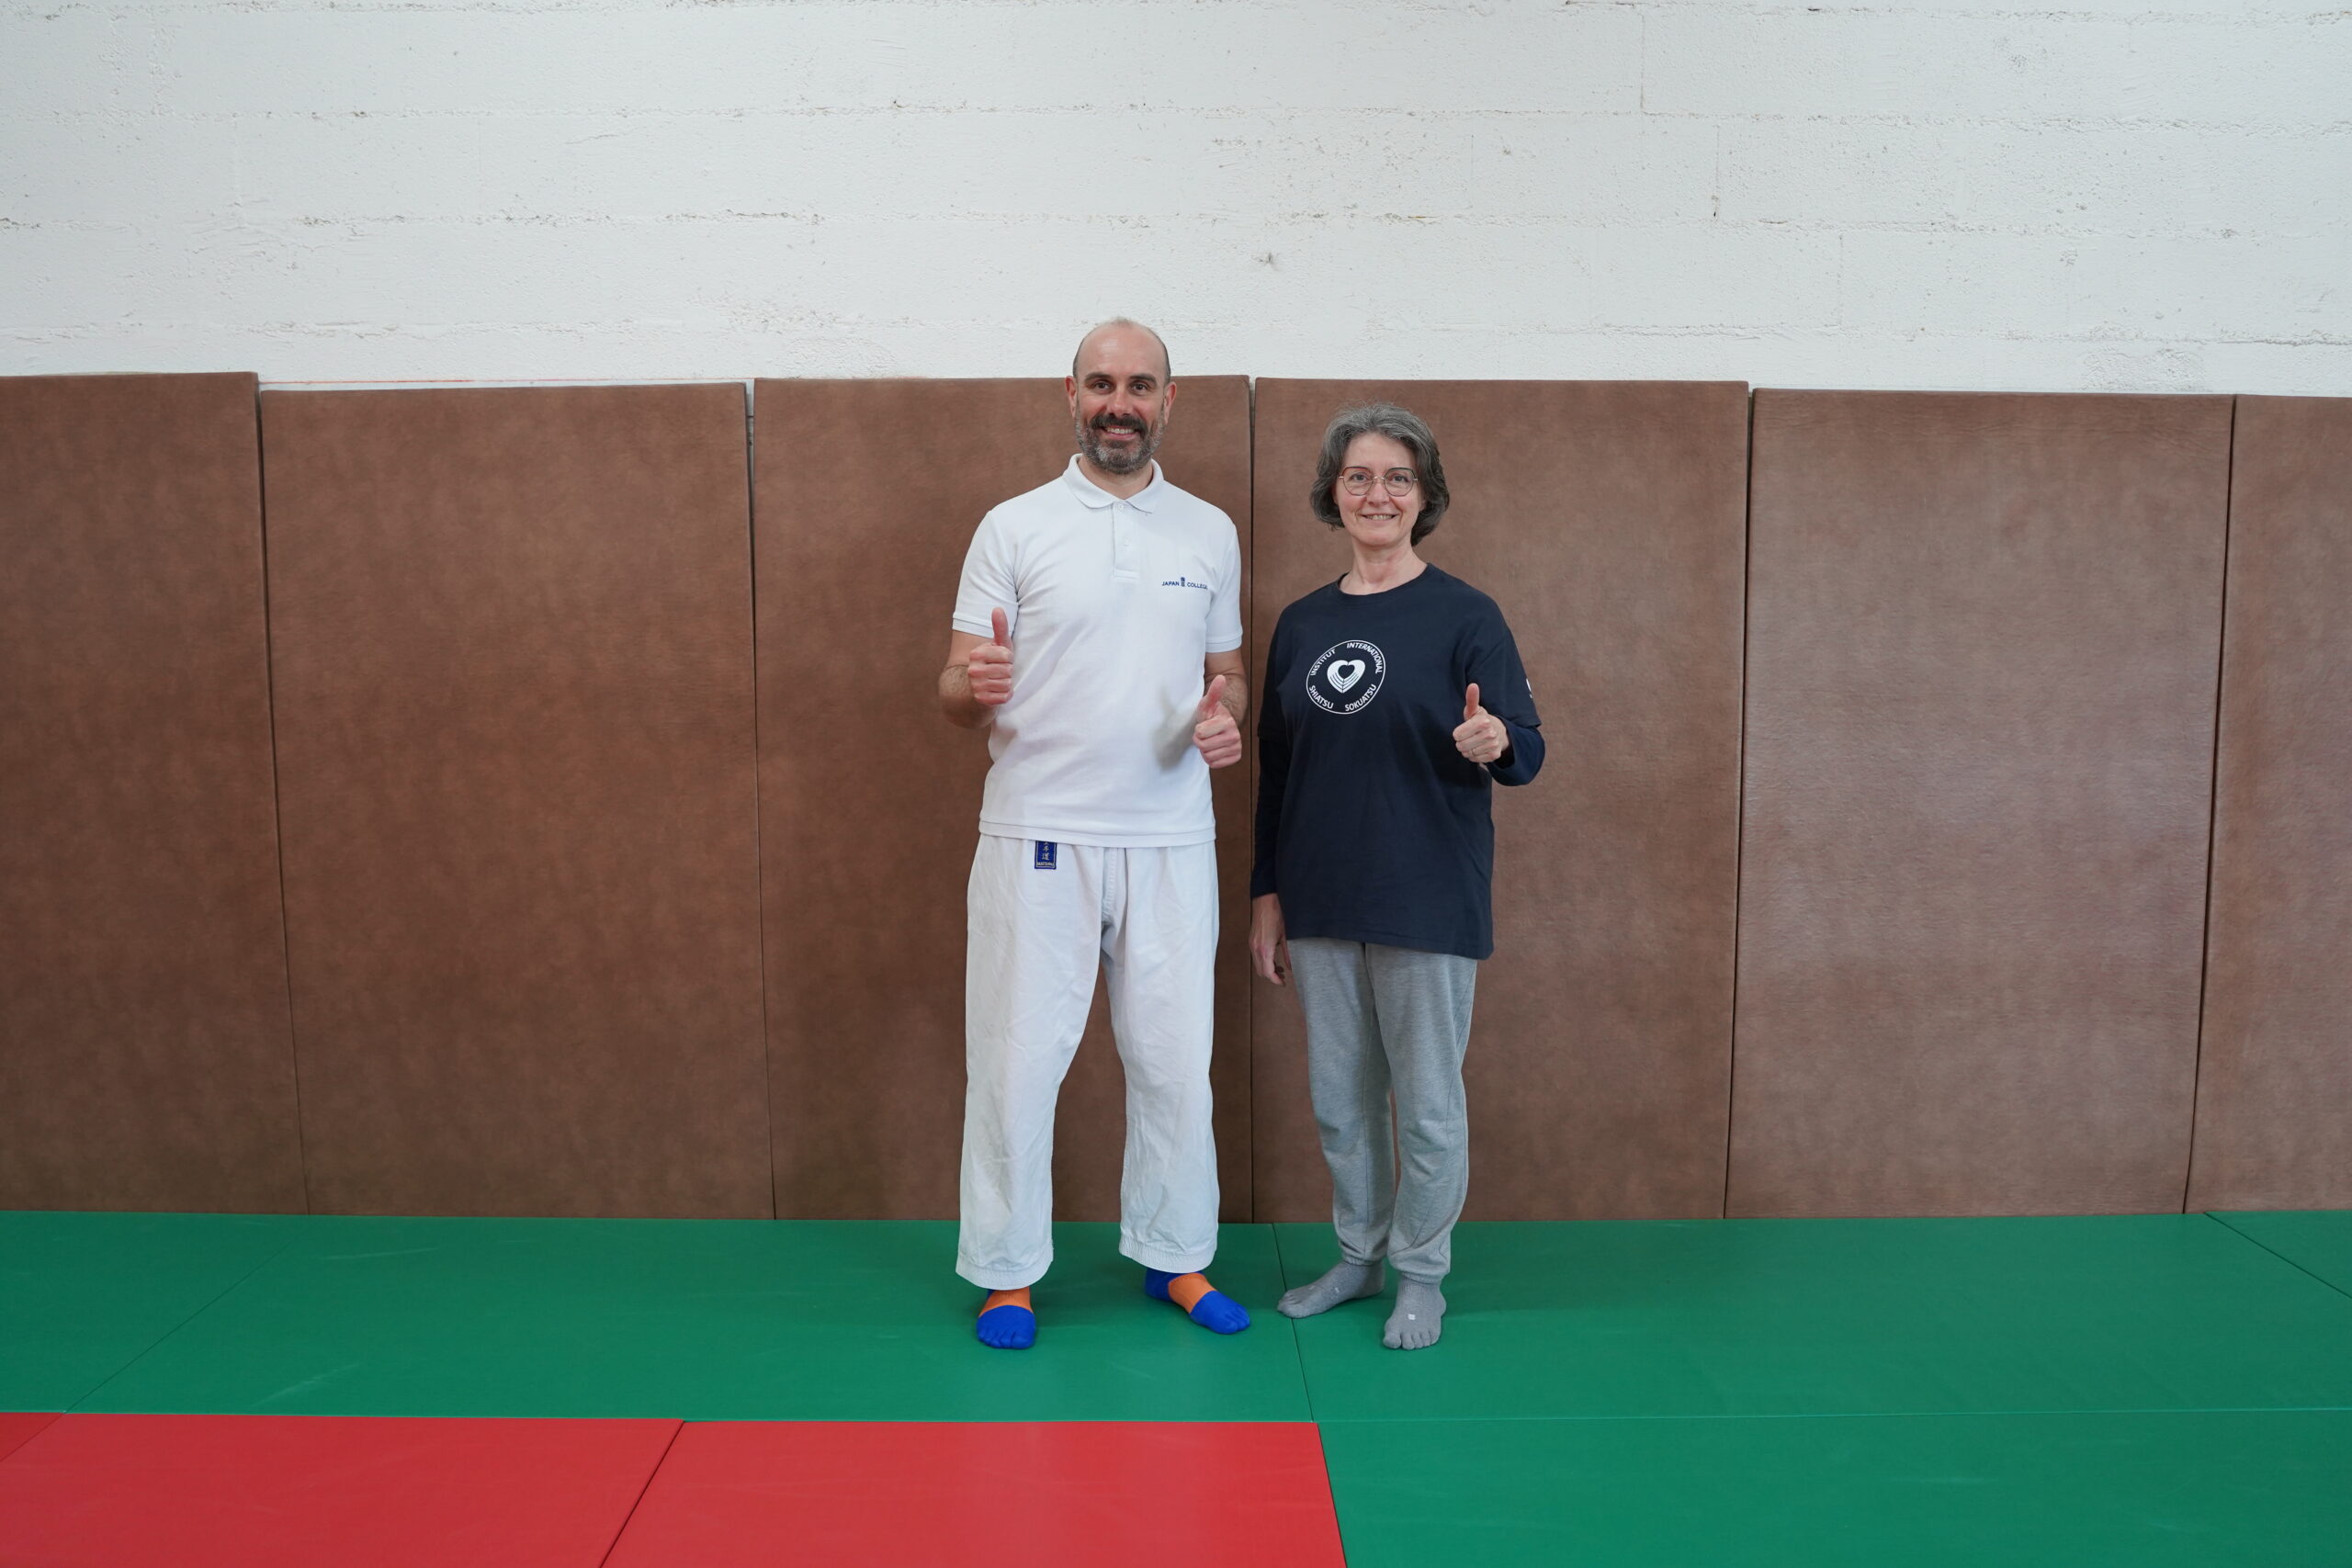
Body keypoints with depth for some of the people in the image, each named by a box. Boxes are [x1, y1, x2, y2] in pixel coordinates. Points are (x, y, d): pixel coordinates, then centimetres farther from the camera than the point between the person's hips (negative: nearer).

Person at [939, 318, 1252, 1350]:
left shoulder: (1210, 532, 9)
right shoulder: (1013, 528, 0)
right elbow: (957, 696, -1)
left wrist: (1226, 718, -8)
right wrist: (973, 685, -25)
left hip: (1171, 839, 3)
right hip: (1037, 837, -2)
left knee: (1174, 1060, 10)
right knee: (1016, 1058, 3)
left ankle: (1174, 1255, 28)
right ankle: (1007, 1271, 20)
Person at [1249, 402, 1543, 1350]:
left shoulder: (1463, 615, -6)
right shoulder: (1302, 623, 8)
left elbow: (1527, 751, -8)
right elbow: (1274, 767, 12)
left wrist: (1494, 745, -31)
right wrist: (1266, 895, 9)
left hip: (1428, 905, -4)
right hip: (1321, 906, 5)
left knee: (1426, 1103, 6)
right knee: (1339, 1098, 15)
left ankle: (1420, 1274, 25)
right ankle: (1358, 1255, 33)